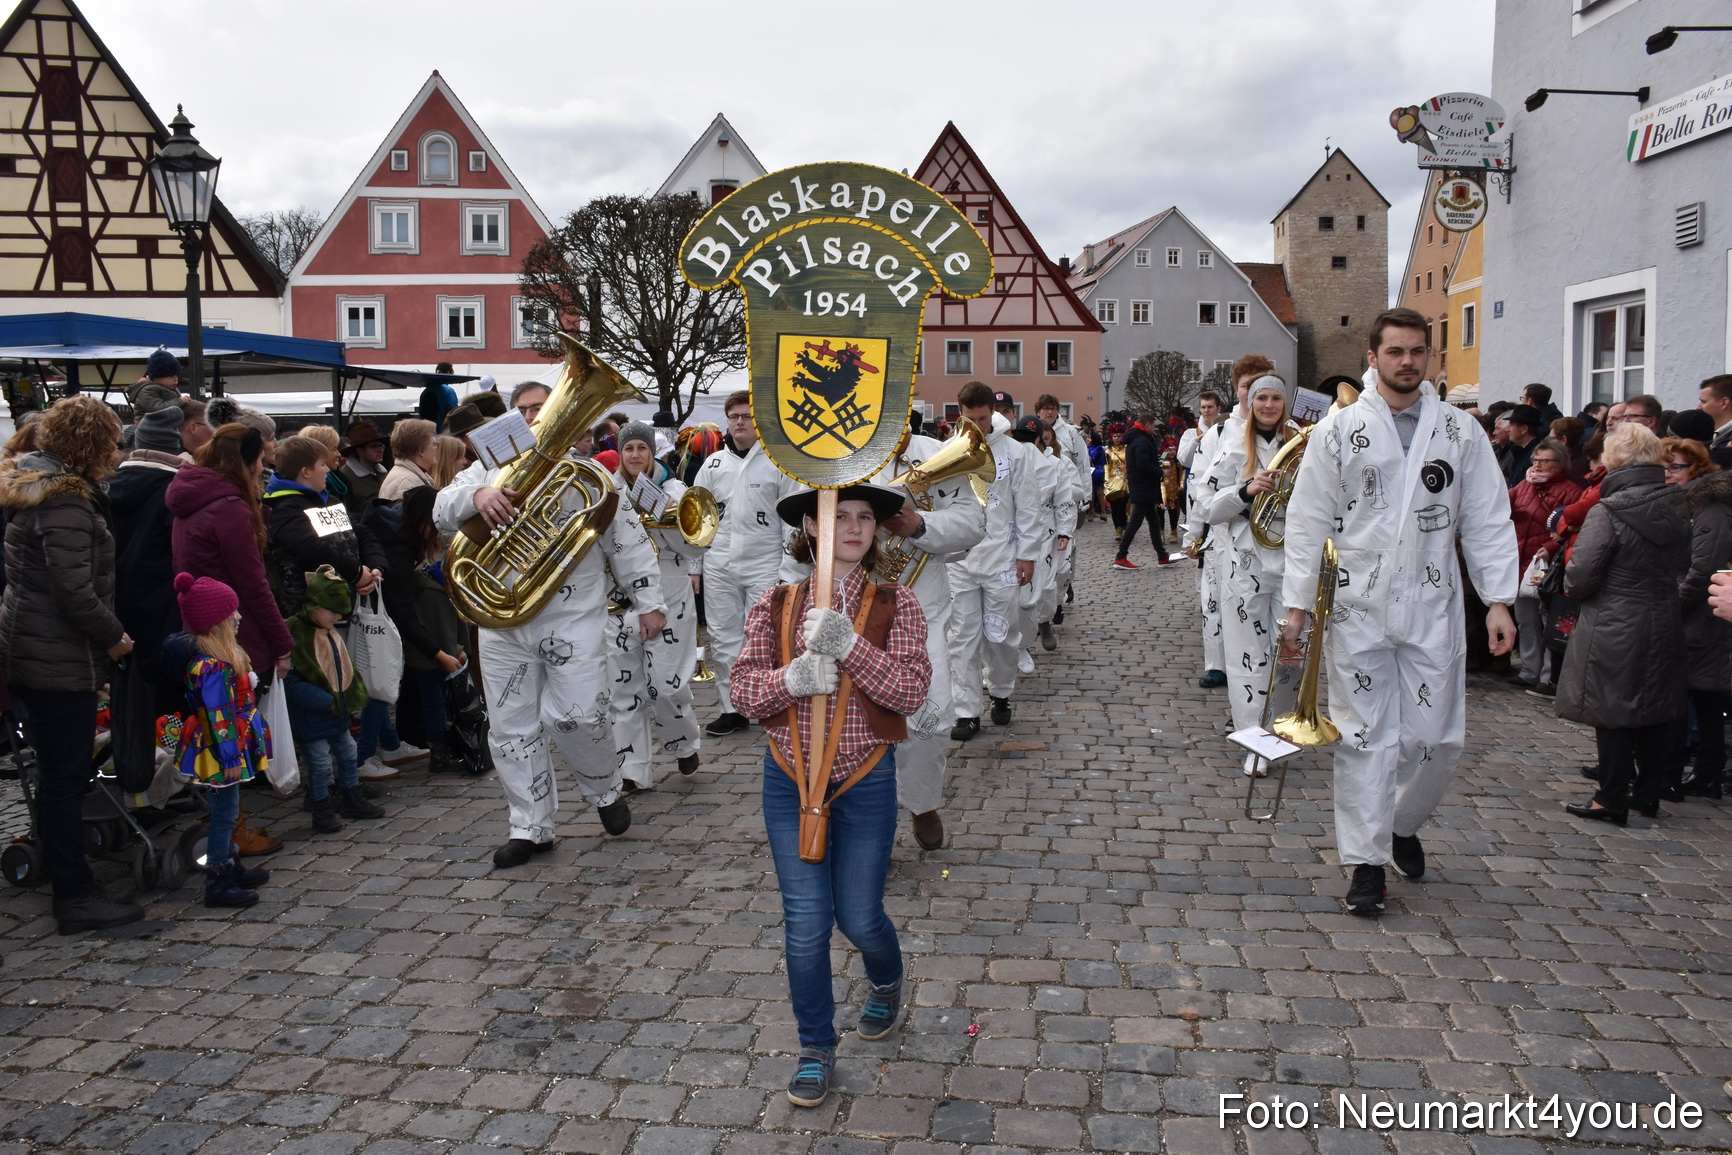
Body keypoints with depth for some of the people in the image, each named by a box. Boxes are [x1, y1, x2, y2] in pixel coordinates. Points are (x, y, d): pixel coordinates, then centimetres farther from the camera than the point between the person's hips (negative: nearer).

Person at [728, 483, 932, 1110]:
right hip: (789, 779, 1)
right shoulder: (775, 605, 0)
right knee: (805, 923, 4)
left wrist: (851, 646, -28)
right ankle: (815, 1048, 24)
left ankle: (886, 983, 44)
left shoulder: (895, 605, -4)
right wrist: (791, 678, -25)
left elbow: (912, 690, -15)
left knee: (859, 918, 8)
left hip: (865, 782, -1)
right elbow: (744, 688, -4)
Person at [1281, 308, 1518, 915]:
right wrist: (1297, 605, -3)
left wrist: (1498, 600, 0)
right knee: (1364, 738, 1)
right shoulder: (1338, 430, 2)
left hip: (1434, 609, 2)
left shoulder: (1459, 432, 7)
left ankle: (1403, 823, 32)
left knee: (1437, 738, 4)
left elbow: (1488, 521, 8)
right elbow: (1307, 522, 1)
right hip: (1358, 610, -1)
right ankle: (1366, 860, 12)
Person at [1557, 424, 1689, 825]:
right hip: (1666, 624, 7)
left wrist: (1572, 579, 2)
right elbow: (1685, 569, 11)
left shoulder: (1607, 512, -18)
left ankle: (1612, 800, 8)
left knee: (1612, 713, 2)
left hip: (1615, 630, -6)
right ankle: (1647, 794, 25)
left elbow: (1580, 578, -19)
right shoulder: (1678, 506, 2)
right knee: (1657, 711, 15)